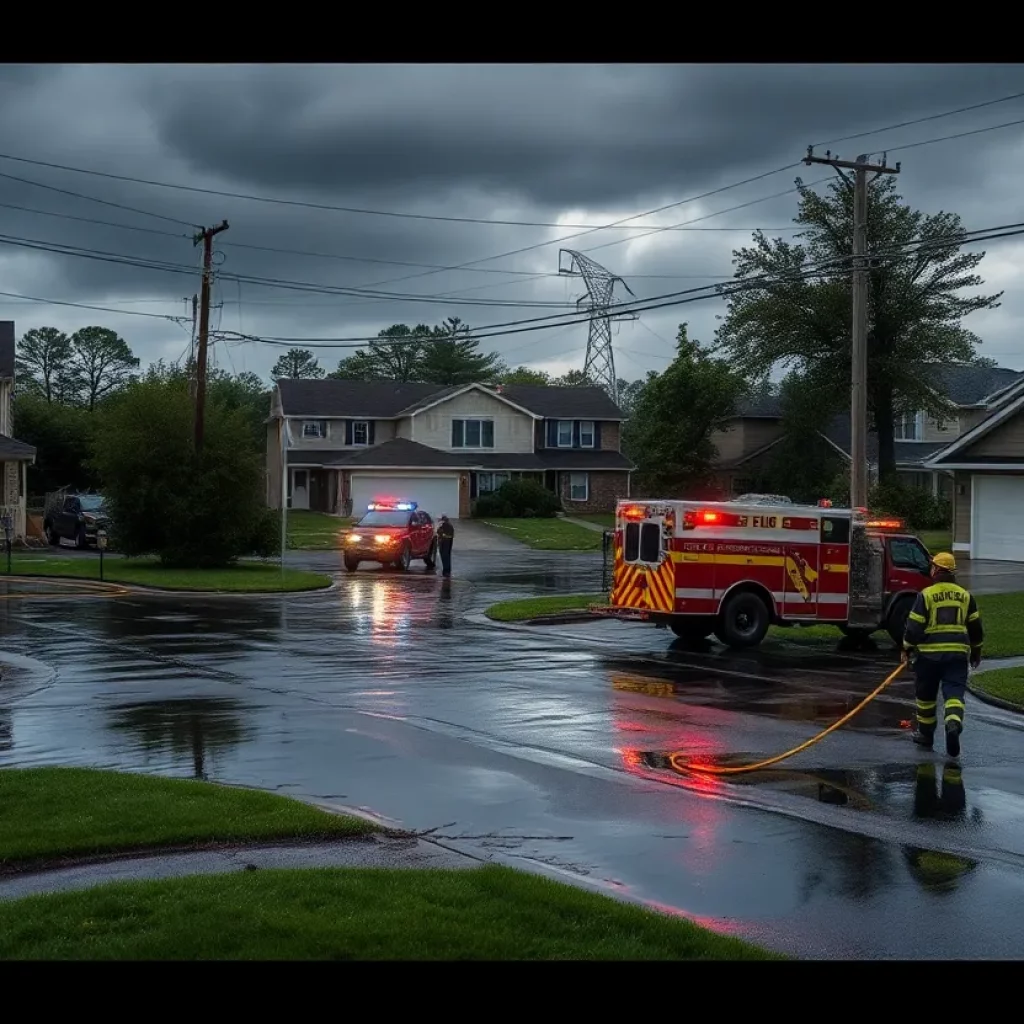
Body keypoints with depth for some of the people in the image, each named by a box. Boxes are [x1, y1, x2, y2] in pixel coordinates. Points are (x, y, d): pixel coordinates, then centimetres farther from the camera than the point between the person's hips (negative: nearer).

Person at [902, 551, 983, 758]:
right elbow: (975, 626, 11)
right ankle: (954, 724, -28)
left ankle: (925, 733, 24)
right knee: (954, 693, -1)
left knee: (926, 695, 13)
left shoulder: (926, 595, -7)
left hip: (930, 652, -2)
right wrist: (976, 651, 23)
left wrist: (907, 648, 6)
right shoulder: (965, 595, 5)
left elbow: (914, 625, -7)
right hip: (958, 652, 2)